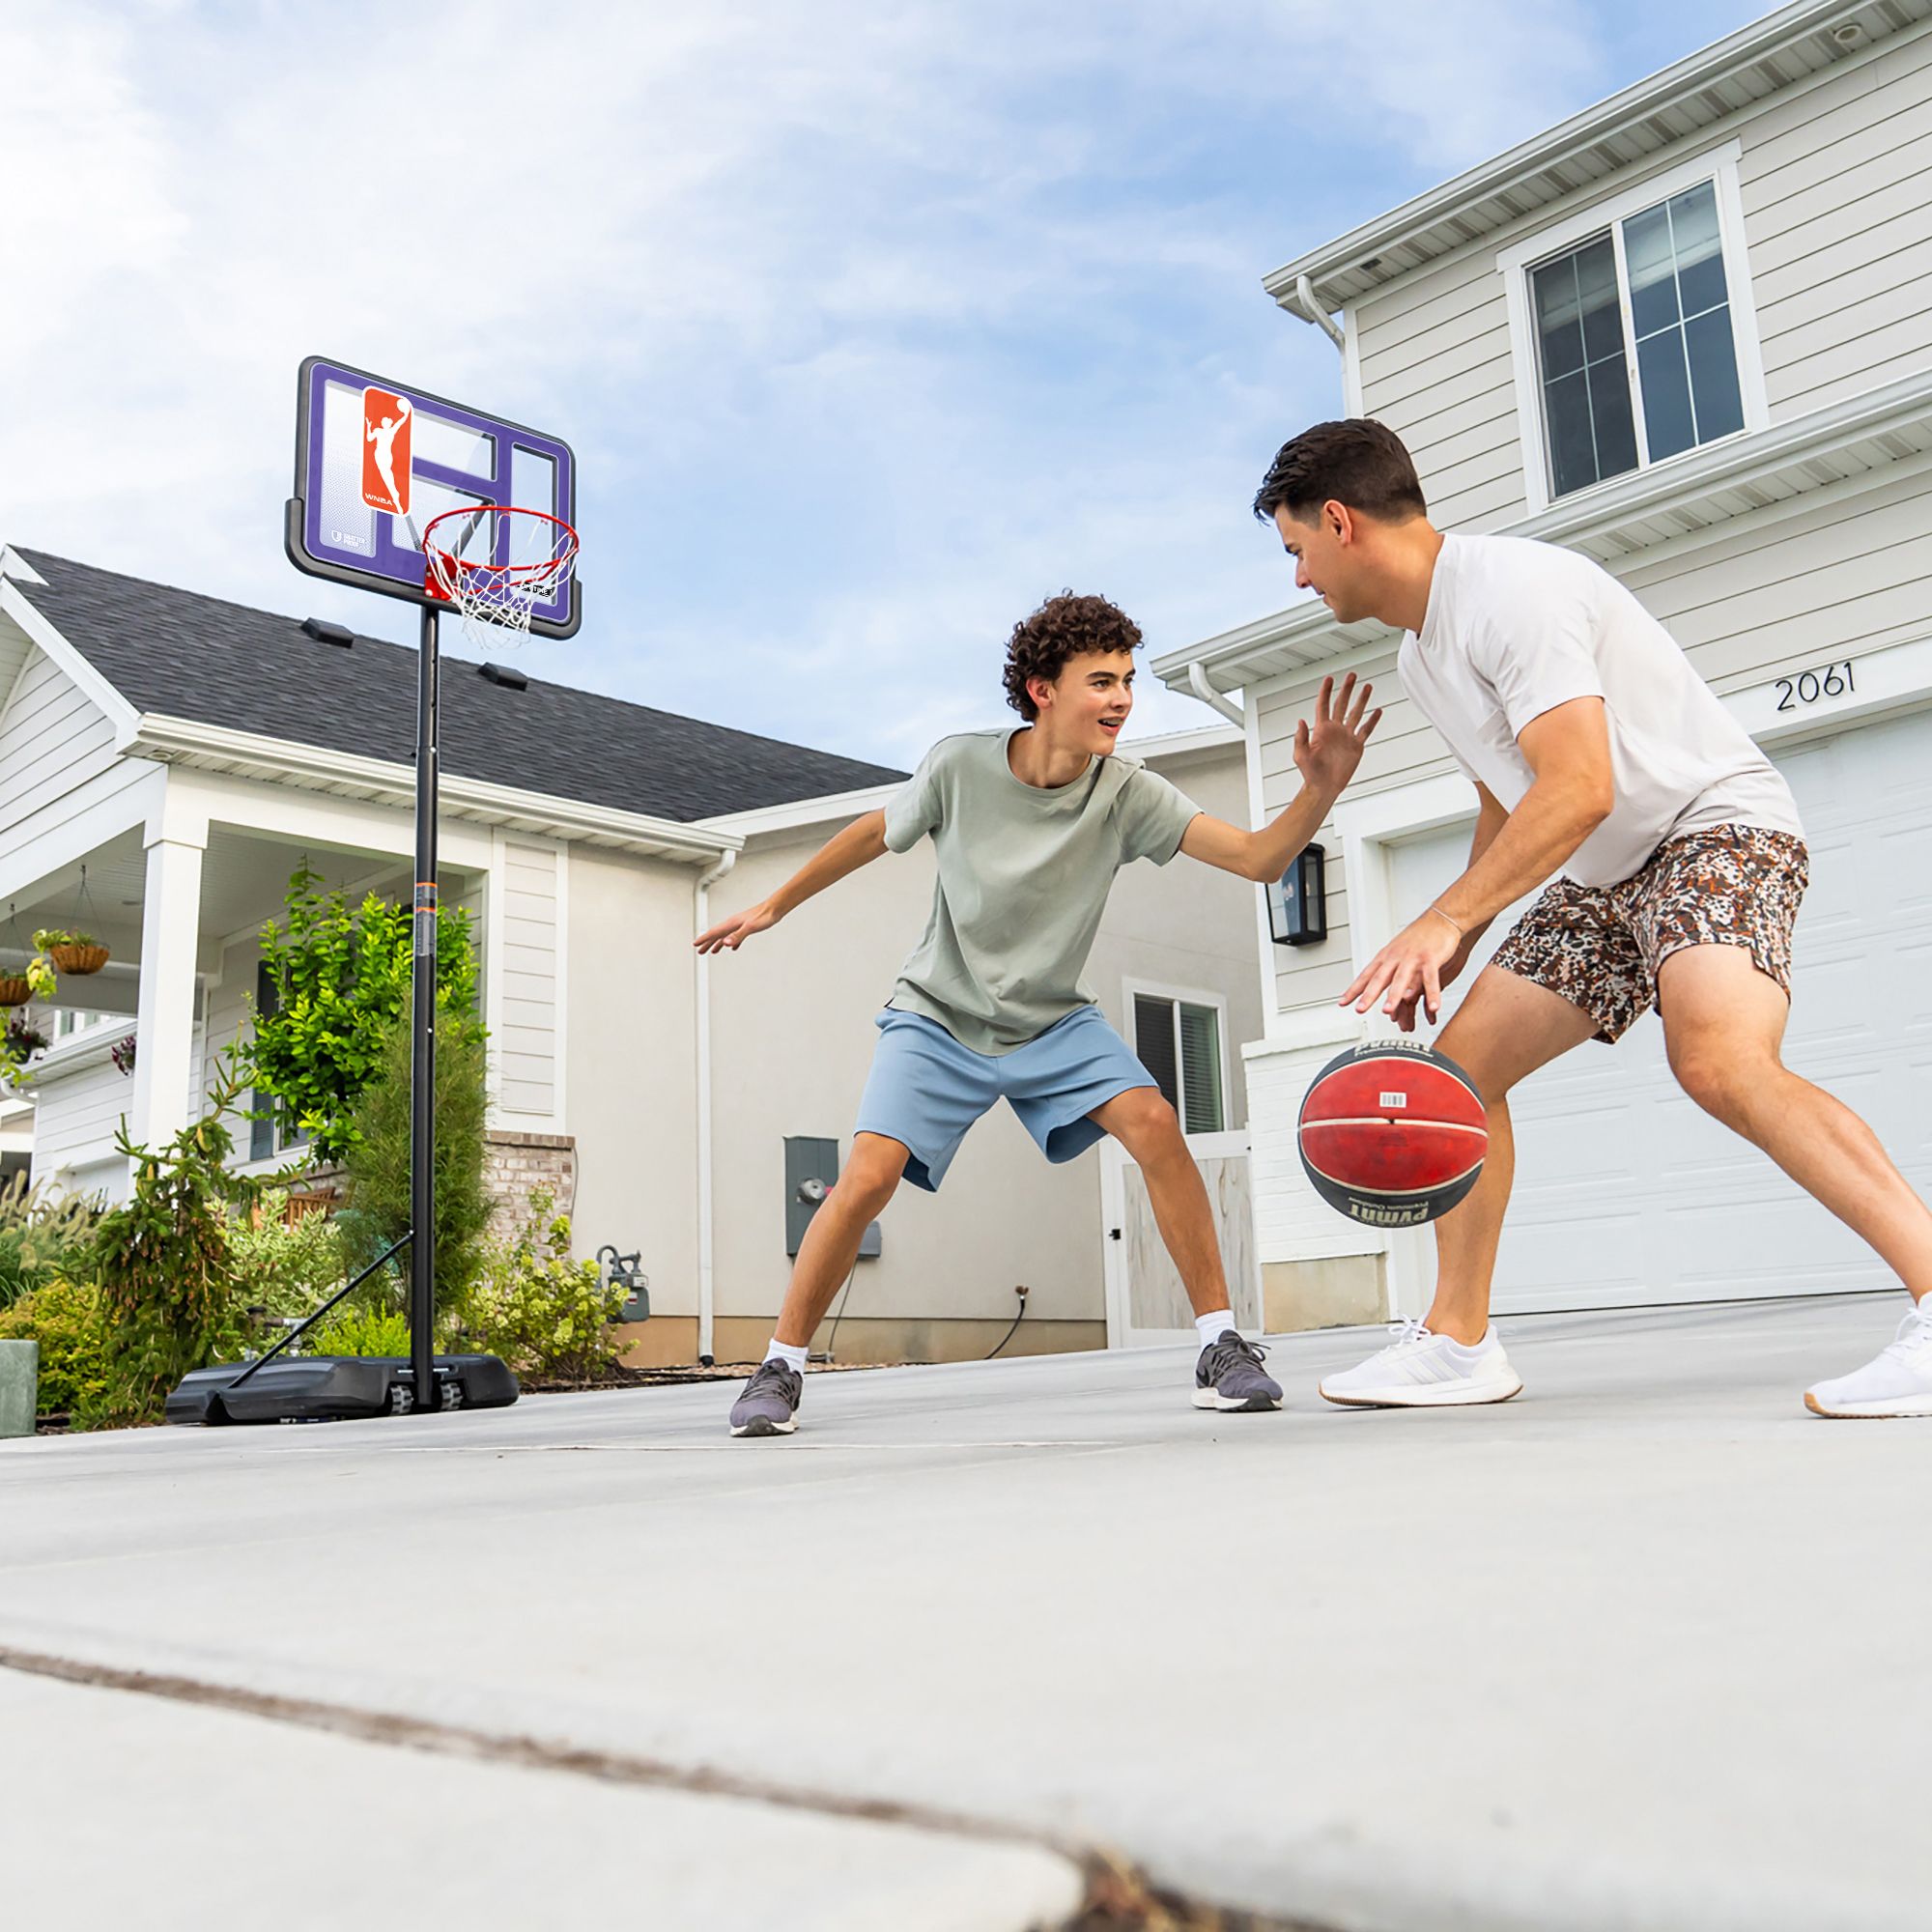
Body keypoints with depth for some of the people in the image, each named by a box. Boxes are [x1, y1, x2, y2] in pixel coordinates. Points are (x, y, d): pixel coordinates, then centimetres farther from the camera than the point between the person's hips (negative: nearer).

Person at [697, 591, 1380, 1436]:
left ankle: (1221, 1347, -11)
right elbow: (874, 834, 3)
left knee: (1154, 1124, -24)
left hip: (1053, 1023, 1)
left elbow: (1258, 858, -23)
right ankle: (779, 1368, 3)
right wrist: (773, 906, 12)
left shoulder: (1126, 793, -15)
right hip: (939, 1017, -1)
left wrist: (1319, 790, -42)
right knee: (867, 1178, -18)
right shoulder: (960, 766, -17)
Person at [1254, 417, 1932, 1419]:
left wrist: (1442, 921, -34)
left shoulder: (1512, 586, -19)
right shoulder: (1420, 654, 12)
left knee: (1717, 1056, -35)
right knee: (1461, 1062, 3)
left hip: (1718, 824, -10)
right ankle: (1458, 1342, 11)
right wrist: (1449, 951, 16)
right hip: (1605, 877, 10)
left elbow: (1580, 788, -30)